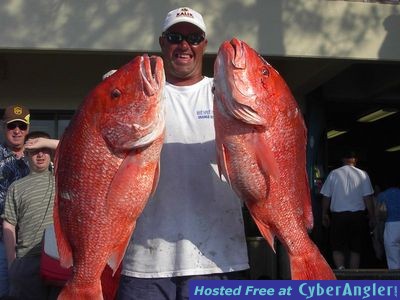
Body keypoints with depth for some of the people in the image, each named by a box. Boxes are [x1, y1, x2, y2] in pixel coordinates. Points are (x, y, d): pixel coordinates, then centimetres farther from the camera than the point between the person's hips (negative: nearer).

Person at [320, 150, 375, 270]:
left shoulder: (333, 174, 1)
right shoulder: (363, 174, 0)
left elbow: (326, 196, 3)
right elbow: (368, 197, -2)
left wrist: (324, 214, 14)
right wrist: (372, 217, 6)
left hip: (338, 216, -1)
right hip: (358, 215, 1)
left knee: (337, 247, 5)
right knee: (355, 249, 10)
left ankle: (340, 268, -20)